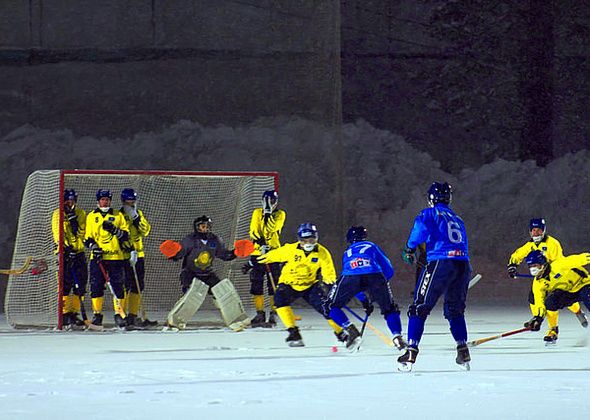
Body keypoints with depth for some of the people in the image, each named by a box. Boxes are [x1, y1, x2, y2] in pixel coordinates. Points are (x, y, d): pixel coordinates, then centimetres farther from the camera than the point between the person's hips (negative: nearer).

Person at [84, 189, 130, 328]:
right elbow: (87, 237, 12)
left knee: (118, 286, -5)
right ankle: (97, 314, 8)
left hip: (116, 257, -1)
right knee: (96, 286, -2)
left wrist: (115, 230, -14)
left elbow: (125, 235, 5)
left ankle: (119, 314, 1)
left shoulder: (118, 216, 9)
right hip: (97, 258, 1)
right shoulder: (91, 216, 12)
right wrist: (93, 247, -6)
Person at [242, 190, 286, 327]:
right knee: (256, 284, 2)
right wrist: (260, 242, -17)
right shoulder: (257, 213, 11)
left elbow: (272, 228, -13)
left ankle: (273, 314, -2)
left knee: (273, 285, -6)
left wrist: (268, 214, -15)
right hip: (257, 252, 3)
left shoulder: (280, 214, 3)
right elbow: (253, 230, -2)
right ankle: (260, 314, 9)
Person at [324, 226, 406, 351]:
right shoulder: (372, 246, 33)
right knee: (389, 309, 20)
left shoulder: (347, 253, 38)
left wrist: (364, 300, 49)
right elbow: (388, 270, 27)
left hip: (352, 278, 0)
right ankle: (397, 338, 3)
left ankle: (351, 331, 0)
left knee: (332, 307, 18)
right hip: (374, 276, 0)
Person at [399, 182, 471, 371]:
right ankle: (463, 351, 12)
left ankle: (412, 350, -10)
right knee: (455, 310, 22)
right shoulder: (458, 219, 27)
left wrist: (410, 249, 0)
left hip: (441, 263, -6)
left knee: (420, 307, -1)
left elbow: (421, 227, -12)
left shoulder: (431, 214, 7)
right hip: (463, 265, 6)